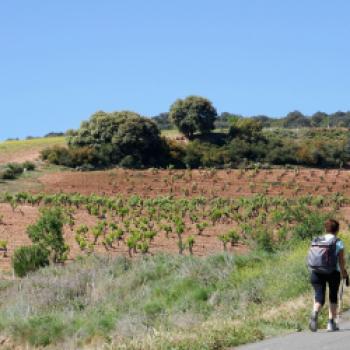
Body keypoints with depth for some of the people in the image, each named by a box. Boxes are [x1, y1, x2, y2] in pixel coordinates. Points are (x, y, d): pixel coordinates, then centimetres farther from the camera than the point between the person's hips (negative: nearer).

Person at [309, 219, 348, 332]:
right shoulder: (338, 242, -1)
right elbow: (341, 260, -3)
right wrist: (343, 272, 12)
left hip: (317, 272, 2)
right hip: (333, 272, -2)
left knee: (319, 296, 1)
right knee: (333, 296, 16)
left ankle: (315, 313, -31)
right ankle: (331, 323, 14)